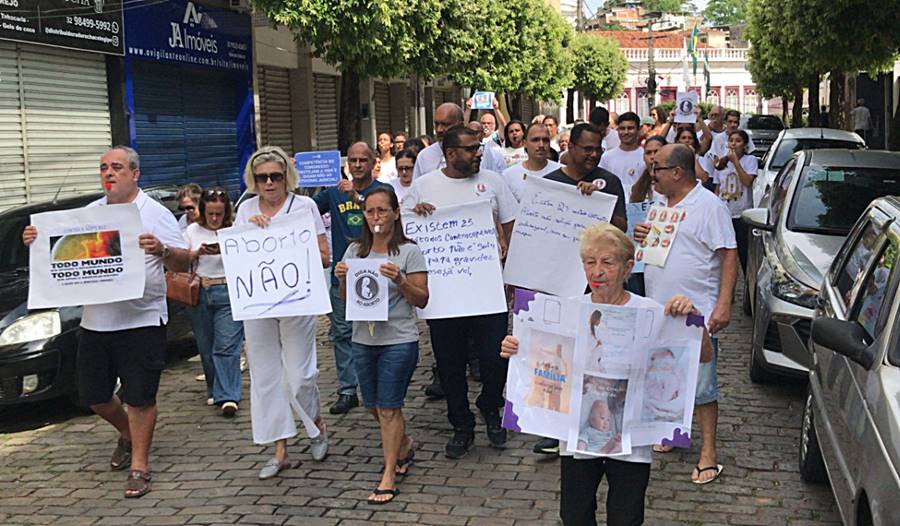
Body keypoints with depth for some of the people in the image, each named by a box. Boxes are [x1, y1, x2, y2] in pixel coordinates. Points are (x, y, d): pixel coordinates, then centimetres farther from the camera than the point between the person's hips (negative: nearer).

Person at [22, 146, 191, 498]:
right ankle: (128, 435, 39)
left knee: (140, 397, -1)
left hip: (142, 320, -5)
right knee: (93, 395, 13)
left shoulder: (155, 214, -2)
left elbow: (183, 262, -8)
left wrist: (161, 250, -28)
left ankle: (139, 466, 11)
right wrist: (36, 242, -2)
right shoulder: (89, 214, 12)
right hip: (95, 321, 5)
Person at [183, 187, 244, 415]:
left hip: (228, 293, -3)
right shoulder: (193, 231, 12)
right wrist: (198, 253, -9)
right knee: (206, 347, 8)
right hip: (199, 292, 4)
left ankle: (228, 397, -11)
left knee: (226, 346, -10)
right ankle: (215, 391, 21)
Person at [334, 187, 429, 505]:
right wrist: (342, 279, -8)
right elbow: (346, 299, 12)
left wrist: (399, 280, -22)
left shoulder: (409, 251, -6)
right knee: (373, 406, 15)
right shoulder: (355, 251, 7)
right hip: (363, 339, 5)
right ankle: (404, 446, 41)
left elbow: (422, 300, -7)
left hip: (398, 340, -5)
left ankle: (389, 476, 8)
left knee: (388, 408, -3)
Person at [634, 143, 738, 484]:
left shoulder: (709, 206, -11)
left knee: (700, 385, -3)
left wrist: (723, 304, -21)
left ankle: (708, 452, 6)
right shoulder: (659, 203, 13)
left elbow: (729, 256, -13)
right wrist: (639, 236, 1)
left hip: (696, 315, -7)